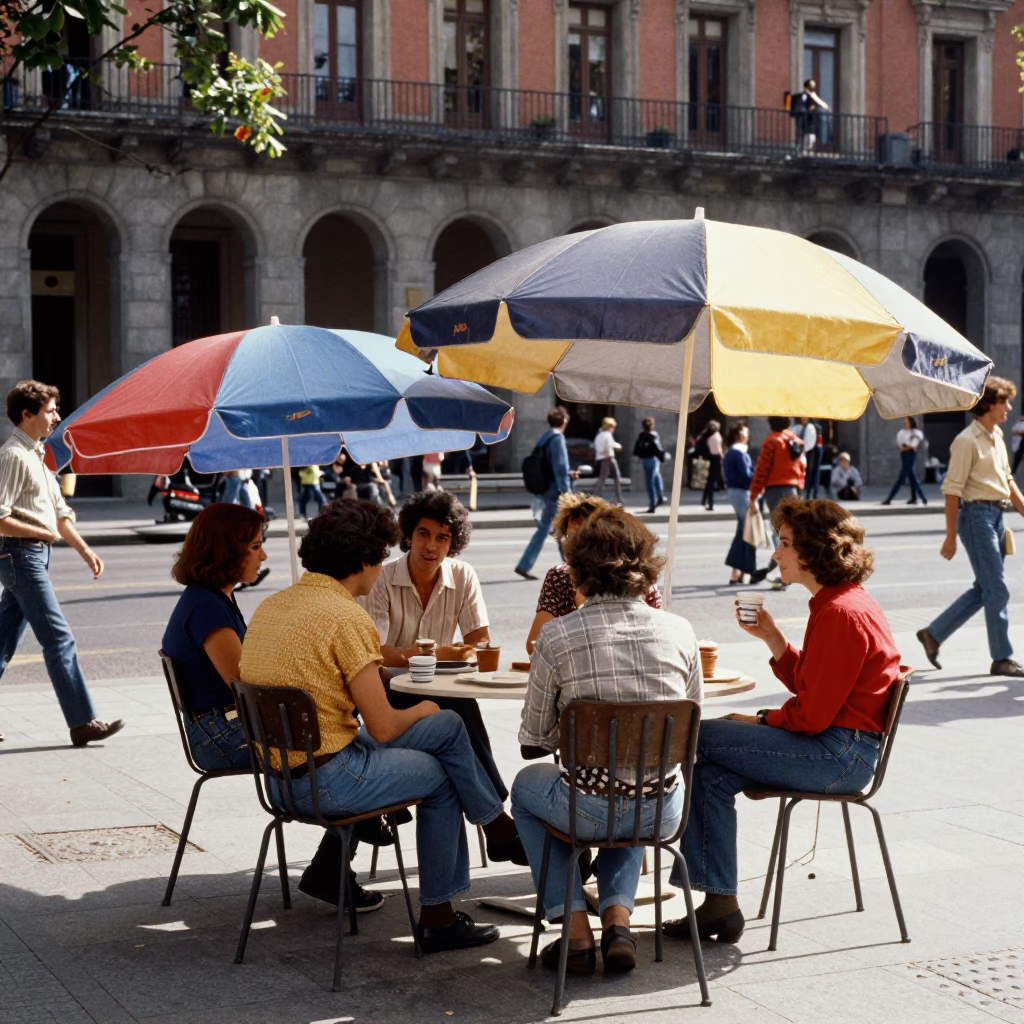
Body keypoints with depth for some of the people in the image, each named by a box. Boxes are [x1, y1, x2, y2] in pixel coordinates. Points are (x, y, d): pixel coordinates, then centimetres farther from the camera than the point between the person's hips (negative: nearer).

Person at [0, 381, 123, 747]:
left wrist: (85, 550, 15)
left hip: (34, 555, 10)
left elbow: (58, 511, 22)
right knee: (58, 637, -10)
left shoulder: (37, 455, 17)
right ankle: (83, 723, -9)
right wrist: (44, 533, -12)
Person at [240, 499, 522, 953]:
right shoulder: (346, 617, -20)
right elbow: (383, 728, -17)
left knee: (448, 726, 18)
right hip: (327, 778, -8)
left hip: (281, 770, 8)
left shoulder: (272, 605, 7)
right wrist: (418, 712, 5)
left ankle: (501, 828, 29)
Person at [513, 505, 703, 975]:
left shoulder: (557, 636, -11)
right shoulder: (679, 631, -3)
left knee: (526, 785, 32)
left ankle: (576, 930, 20)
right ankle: (618, 917, 22)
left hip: (589, 811, -3)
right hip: (663, 813, 3)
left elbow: (533, 740, 0)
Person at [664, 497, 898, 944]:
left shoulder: (843, 613, -18)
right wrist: (771, 637, 9)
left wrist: (760, 721, -4)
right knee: (713, 775, 3)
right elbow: (807, 683, 19)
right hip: (835, 749, 11)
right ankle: (719, 904, 0)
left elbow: (812, 714, -19)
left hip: (840, 755, -11)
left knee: (697, 738, -12)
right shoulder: (835, 603, 15)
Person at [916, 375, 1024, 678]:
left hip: (996, 515, 9)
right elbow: (952, 490, -14)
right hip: (977, 514, -9)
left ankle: (933, 634, 21)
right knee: (997, 590, -6)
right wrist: (951, 537, -15)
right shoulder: (967, 441, -13)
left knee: (983, 589, 12)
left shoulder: (997, 436, 14)